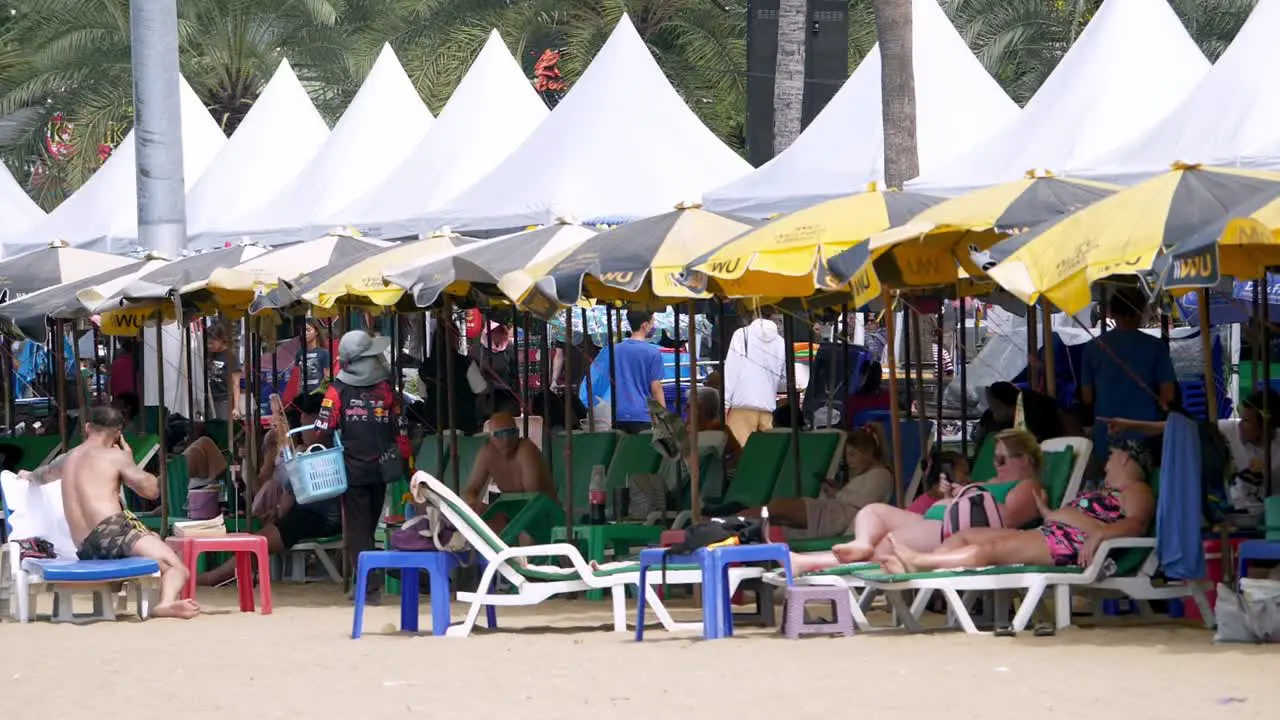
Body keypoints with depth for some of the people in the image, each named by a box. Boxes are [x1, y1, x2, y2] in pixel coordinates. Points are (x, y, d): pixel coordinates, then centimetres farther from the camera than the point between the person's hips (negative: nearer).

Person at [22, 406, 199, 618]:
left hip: (85, 550, 7)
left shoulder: (67, 459, 27)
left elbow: (40, 475, 50)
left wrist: (29, 475, 75)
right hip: (112, 530, -7)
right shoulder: (115, 456, 5)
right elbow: (152, 490, 5)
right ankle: (166, 603, -54)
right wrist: (130, 462, 21)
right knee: (176, 568, -18)